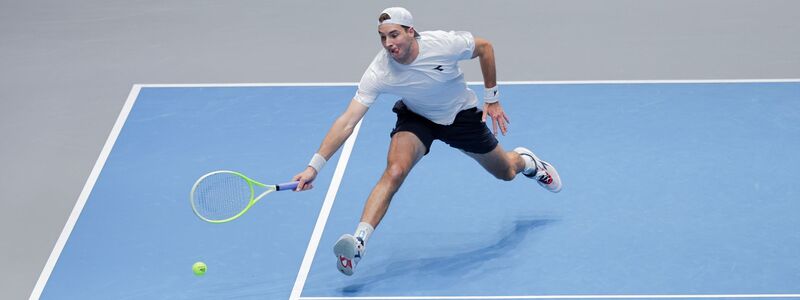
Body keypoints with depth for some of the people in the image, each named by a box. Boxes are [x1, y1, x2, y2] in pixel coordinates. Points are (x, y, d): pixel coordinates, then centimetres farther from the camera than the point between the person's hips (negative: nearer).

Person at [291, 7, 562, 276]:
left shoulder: (444, 43, -34)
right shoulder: (378, 73, -33)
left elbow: (484, 47, -12)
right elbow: (347, 123, -35)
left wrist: (492, 99, -8)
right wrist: (314, 166, -44)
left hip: (461, 114, 1)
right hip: (416, 118, -1)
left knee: (506, 173, 19)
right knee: (394, 171, -31)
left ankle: (524, 160, 57)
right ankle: (359, 242, -34)